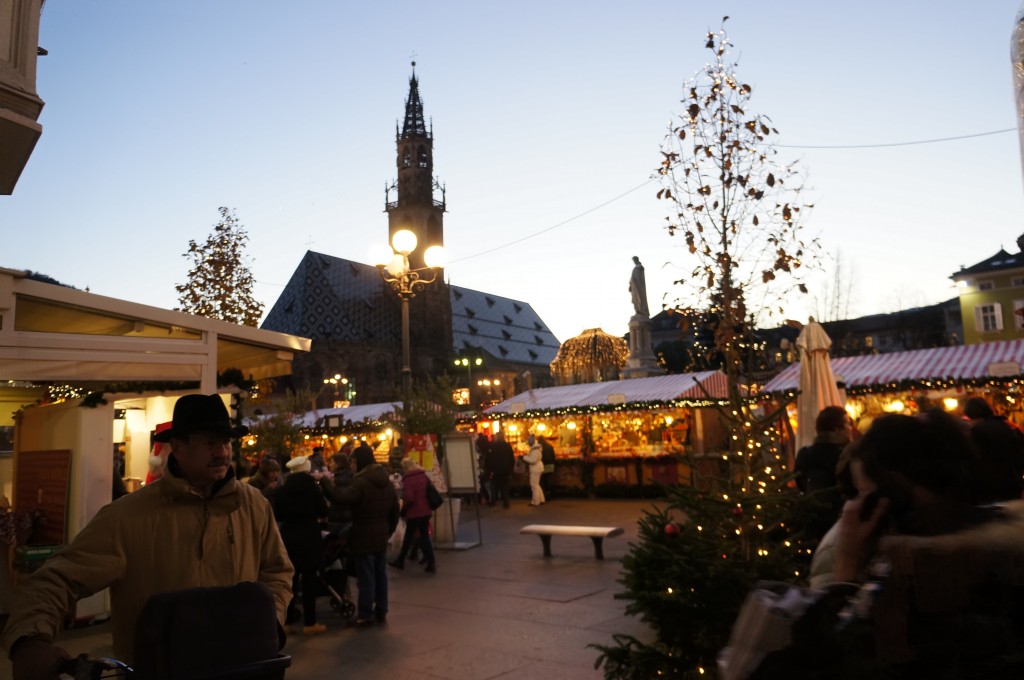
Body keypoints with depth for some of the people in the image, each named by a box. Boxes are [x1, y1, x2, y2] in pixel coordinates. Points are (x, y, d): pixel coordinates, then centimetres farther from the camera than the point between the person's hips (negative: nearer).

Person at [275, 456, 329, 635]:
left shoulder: (282, 489, 1)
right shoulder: (311, 486, -8)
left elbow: (278, 515, 7)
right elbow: (323, 511, -4)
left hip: (288, 537, 4)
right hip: (309, 537, -4)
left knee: (290, 578, 13)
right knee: (309, 580, 2)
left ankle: (288, 619, 19)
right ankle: (309, 623, 6)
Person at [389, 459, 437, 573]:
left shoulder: (408, 479, -15)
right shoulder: (424, 477, 7)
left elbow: (409, 498, -20)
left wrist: (403, 511, -5)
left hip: (414, 513, -6)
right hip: (426, 511, 6)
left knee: (408, 537, 9)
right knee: (425, 536, 12)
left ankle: (400, 561, 24)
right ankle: (431, 563, 8)